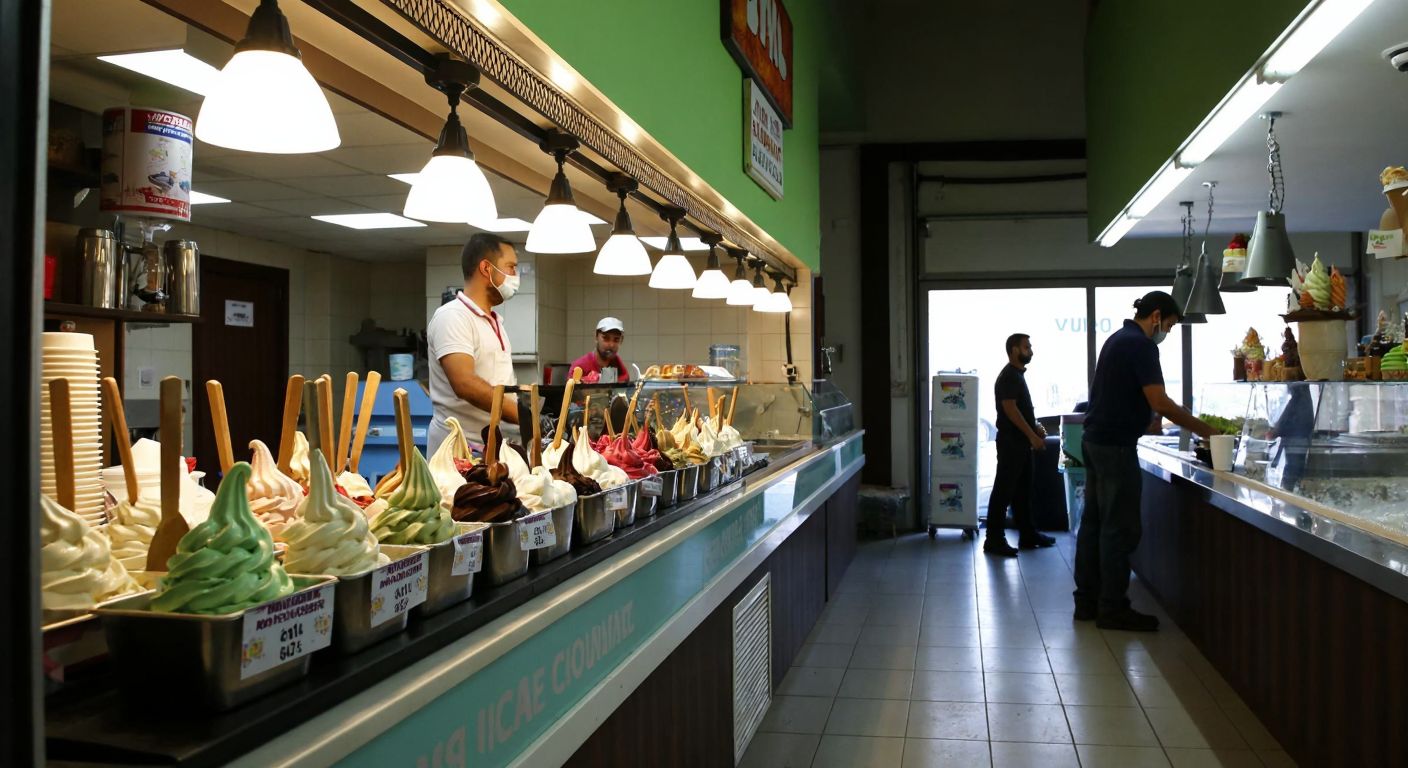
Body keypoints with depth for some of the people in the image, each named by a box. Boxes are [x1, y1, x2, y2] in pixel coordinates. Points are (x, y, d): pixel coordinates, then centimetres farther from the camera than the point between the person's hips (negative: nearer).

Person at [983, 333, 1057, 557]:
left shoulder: (1018, 374, 16)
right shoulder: (1008, 376, -14)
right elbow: (1009, 408, -21)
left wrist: (1036, 426, 9)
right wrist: (1032, 435, -21)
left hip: (1021, 442, 10)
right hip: (1011, 441, -10)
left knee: (1023, 491, 15)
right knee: (1004, 491, -7)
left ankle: (1028, 535, 23)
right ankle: (994, 540, -3)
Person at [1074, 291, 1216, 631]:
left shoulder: (1117, 338, 16)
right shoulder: (1141, 346, -14)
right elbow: (1160, 402, -20)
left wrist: (1144, 420, 20)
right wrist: (1206, 431, -14)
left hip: (1096, 440, 10)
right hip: (1116, 446, -10)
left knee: (1094, 523, 12)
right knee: (1120, 529, -4)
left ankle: (1087, 601, 18)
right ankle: (1113, 609, 2)